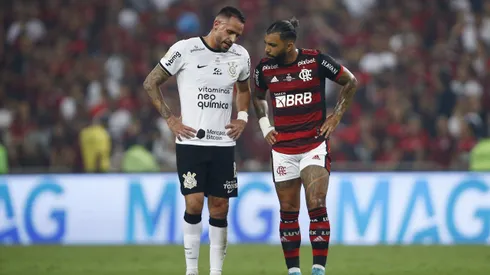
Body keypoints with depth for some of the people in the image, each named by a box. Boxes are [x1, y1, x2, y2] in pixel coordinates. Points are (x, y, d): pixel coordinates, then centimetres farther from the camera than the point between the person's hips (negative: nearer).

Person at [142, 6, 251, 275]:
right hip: (190, 142, -4)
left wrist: (242, 117, 11)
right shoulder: (184, 50, -8)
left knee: (219, 208, 3)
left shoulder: (240, 56, 5)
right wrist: (170, 119, -4)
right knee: (194, 203, -10)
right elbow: (150, 83, 0)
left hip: (223, 144, 4)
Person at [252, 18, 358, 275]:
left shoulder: (316, 61, -11)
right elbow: (258, 97, 22)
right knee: (288, 212, 6)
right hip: (282, 148, 3)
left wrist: (336, 116, 1)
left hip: (315, 145, -3)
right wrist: (265, 126, 10)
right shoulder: (264, 68, -1)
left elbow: (350, 81, 4)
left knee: (317, 206, -14)